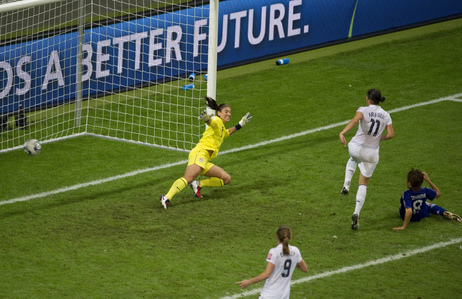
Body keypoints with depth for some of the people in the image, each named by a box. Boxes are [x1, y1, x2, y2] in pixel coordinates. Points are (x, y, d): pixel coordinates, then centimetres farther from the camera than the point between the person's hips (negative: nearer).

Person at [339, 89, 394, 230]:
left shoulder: (363, 110, -8)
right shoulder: (386, 115, 3)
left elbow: (355, 120, -28)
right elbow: (390, 134, -4)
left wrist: (342, 133, -41)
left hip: (356, 147, -1)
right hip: (372, 153, 1)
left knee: (353, 159, 40)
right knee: (363, 184, 13)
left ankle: (346, 185, 21)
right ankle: (356, 213, -4)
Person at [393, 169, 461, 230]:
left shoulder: (406, 194, -39)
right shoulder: (425, 191, -25)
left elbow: (409, 212, -48)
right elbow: (438, 193, -5)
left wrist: (403, 226, -41)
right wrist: (428, 180, -10)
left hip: (410, 218, -1)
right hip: (422, 215, 1)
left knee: (401, 206, 30)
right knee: (429, 205, 32)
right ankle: (446, 213, 12)